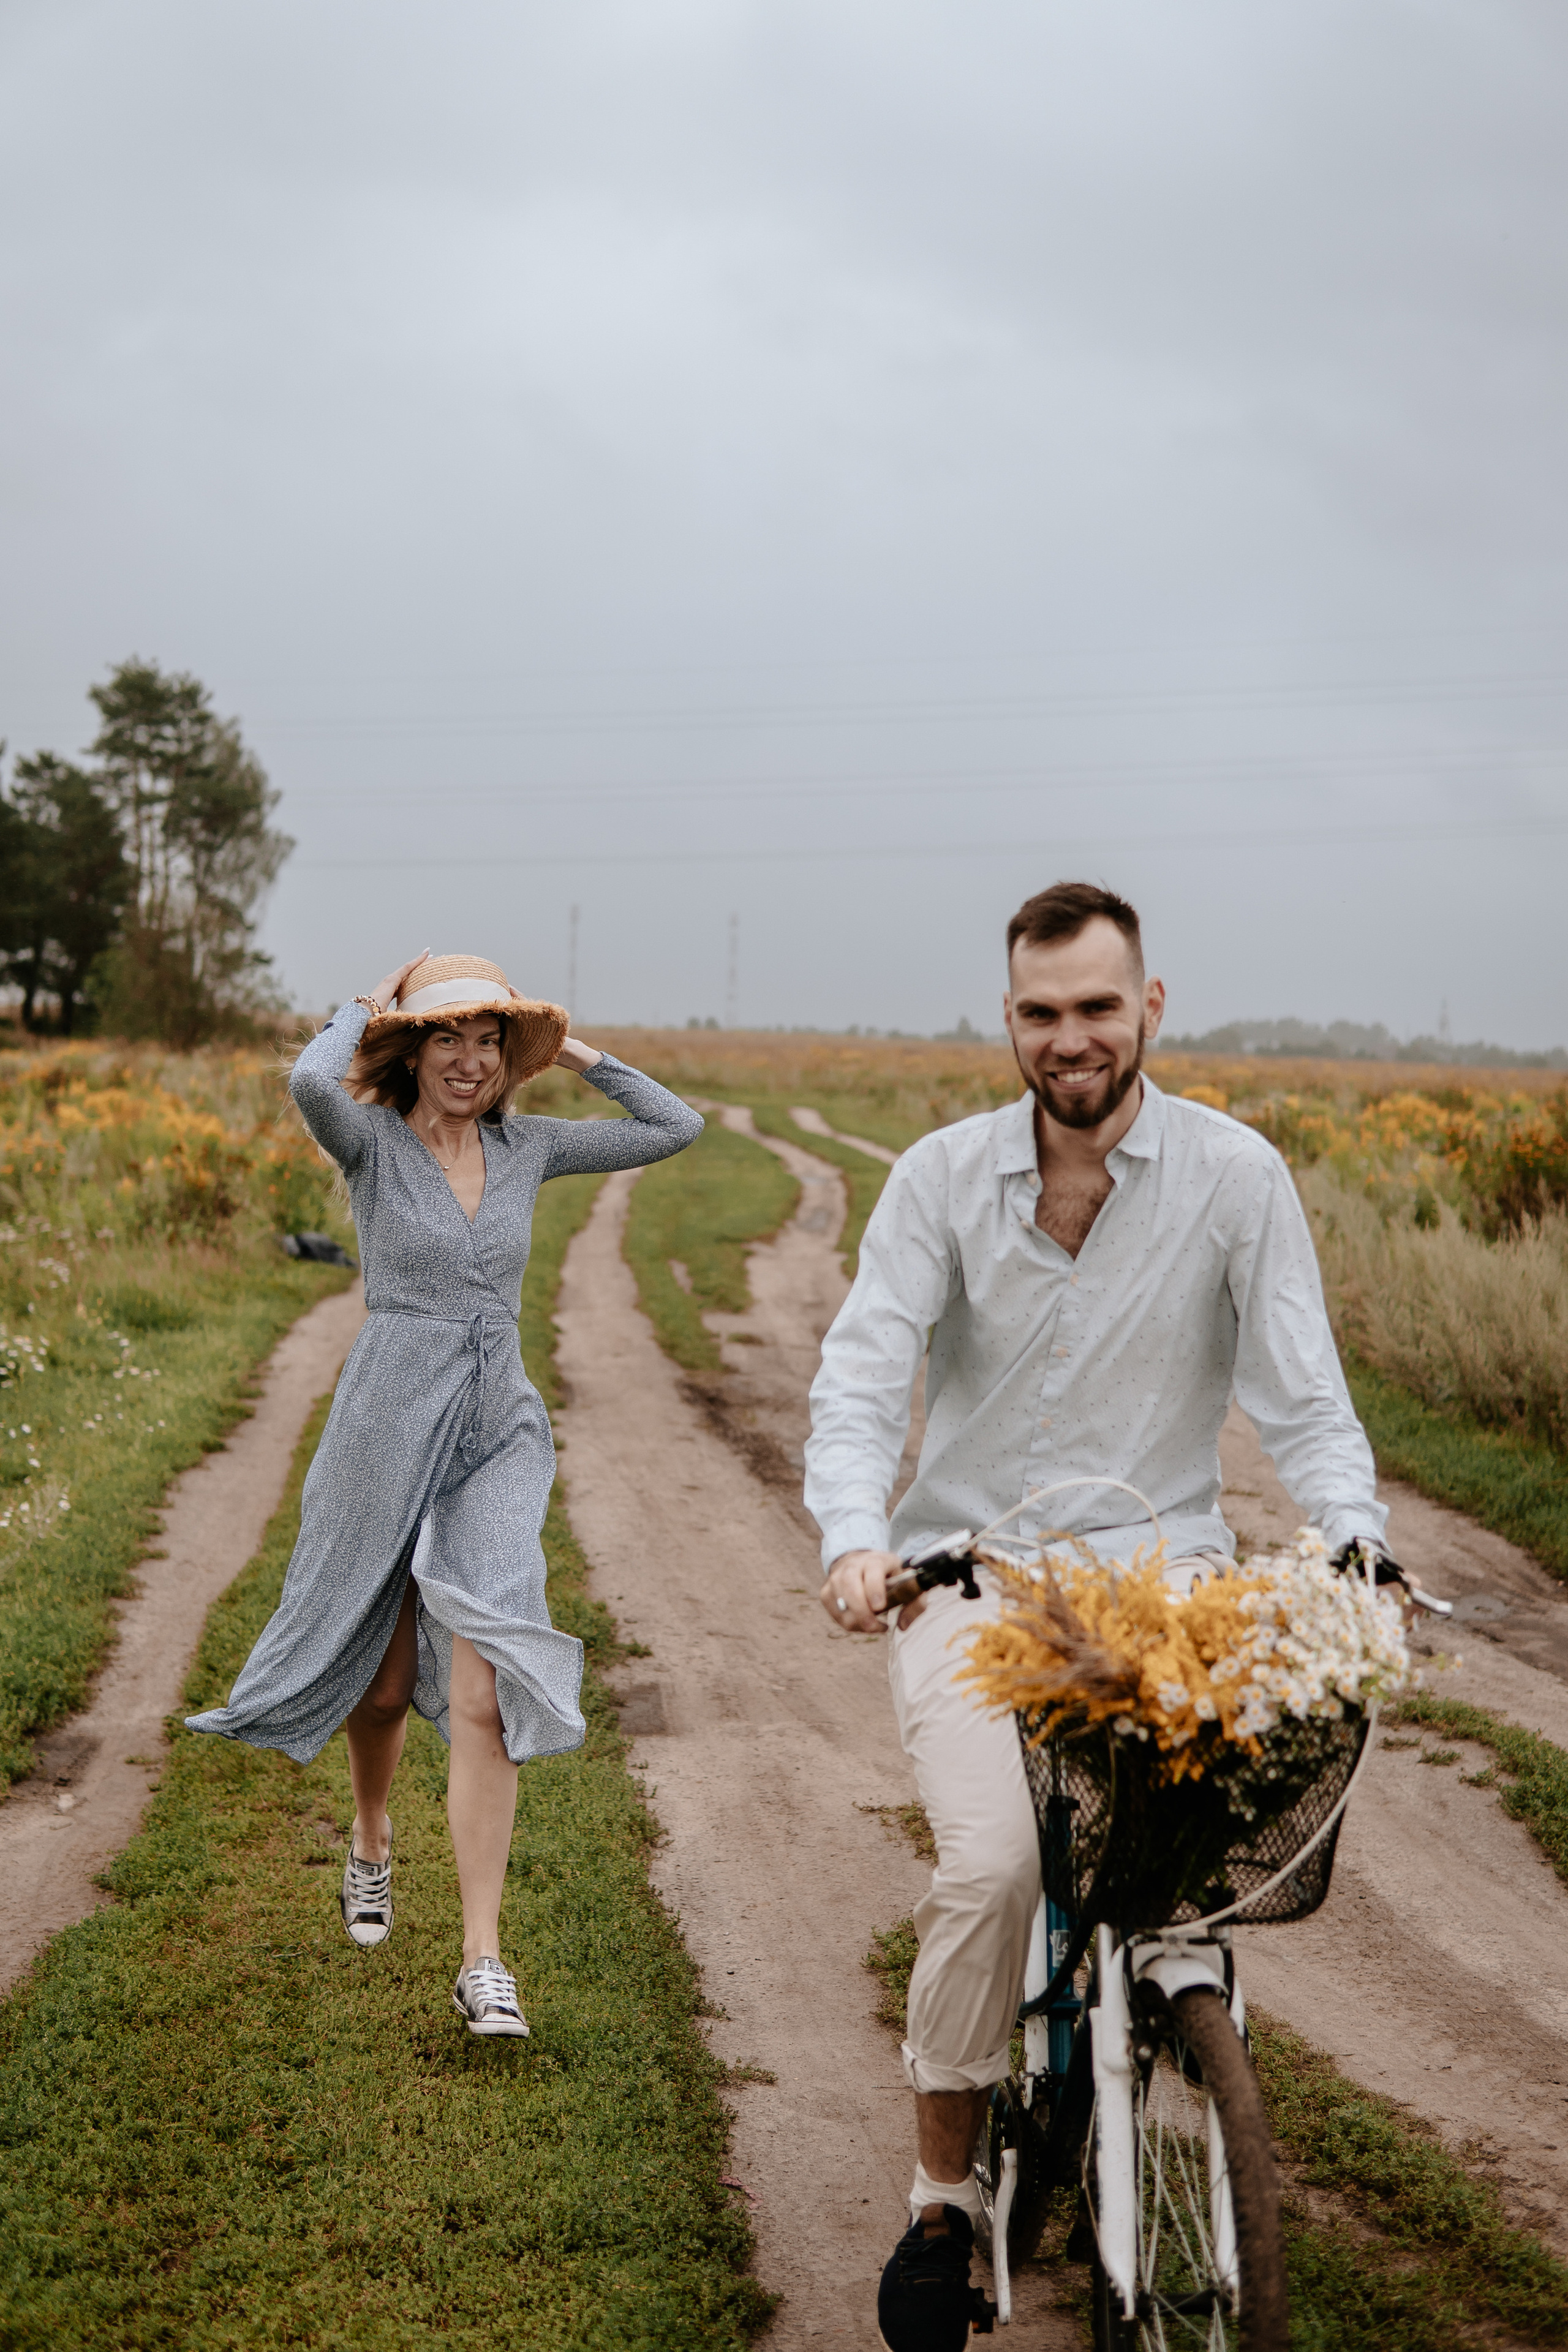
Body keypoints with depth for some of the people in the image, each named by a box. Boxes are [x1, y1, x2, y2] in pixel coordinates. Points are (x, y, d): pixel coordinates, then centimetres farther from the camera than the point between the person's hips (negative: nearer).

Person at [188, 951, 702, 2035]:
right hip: (390, 1427, -2)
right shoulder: (374, 1142, -5)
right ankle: (373, 1843, 49)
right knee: (384, 1681, 16)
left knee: (482, 1690, -12)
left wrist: (576, 1053, 7)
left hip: (500, 1434, 2)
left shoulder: (529, 1146, 6)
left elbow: (678, 1127, 9)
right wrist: (366, 1007, -10)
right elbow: (311, 1081, -29)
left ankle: (483, 1958, -10)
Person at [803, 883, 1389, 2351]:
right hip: (969, 1567, 0)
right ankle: (943, 2197, -2)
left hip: (1157, 1556, 1)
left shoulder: (1237, 1179, -3)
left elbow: (1303, 1401, -4)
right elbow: (860, 1378, -7)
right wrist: (856, 1539, -26)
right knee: (991, 1859, -23)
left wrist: (1354, 1547, -23)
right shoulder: (940, 1179, -1)